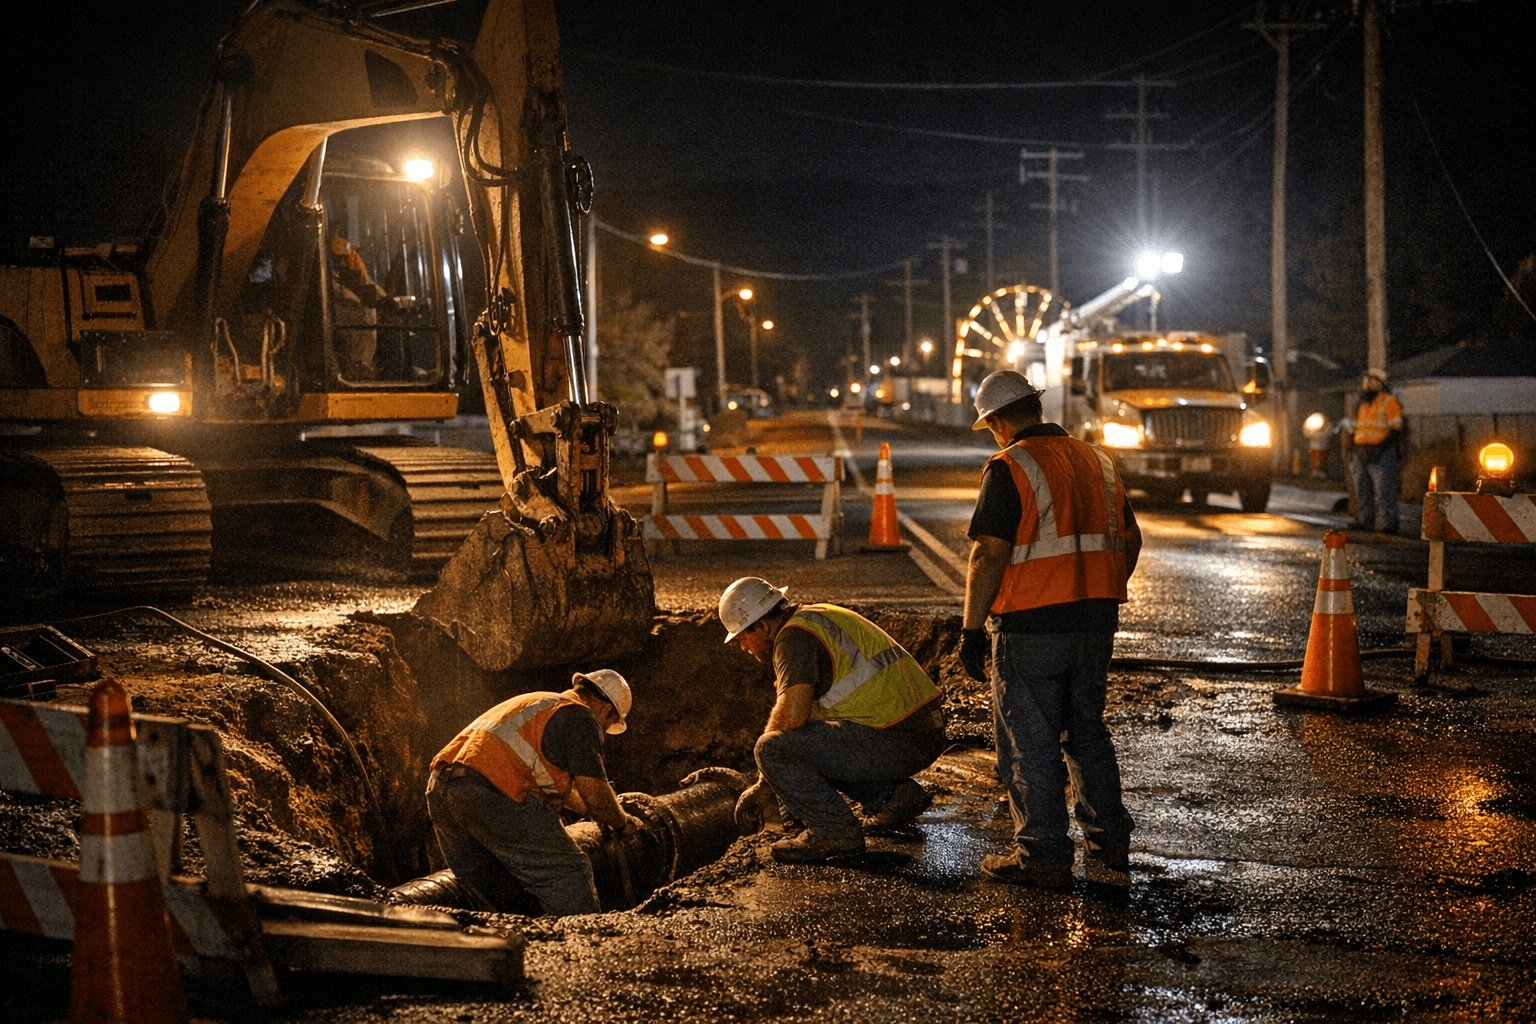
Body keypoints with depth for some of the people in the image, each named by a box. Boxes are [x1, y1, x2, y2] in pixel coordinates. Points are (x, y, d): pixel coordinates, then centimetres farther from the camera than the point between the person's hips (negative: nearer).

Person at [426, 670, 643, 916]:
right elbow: (592, 787, -2)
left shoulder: (538, 702, 33)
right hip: (491, 794, -9)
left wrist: (593, 810, 55)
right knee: (566, 873, -6)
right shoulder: (580, 716, 5)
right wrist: (621, 821, 16)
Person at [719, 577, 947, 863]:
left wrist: (763, 785, -6)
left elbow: (792, 714, -20)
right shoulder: (819, 617, 23)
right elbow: (811, 714, 30)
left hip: (892, 741, -10)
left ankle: (836, 832, -5)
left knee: (774, 749, -13)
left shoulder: (794, 637, -8)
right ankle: (895, 793, 17)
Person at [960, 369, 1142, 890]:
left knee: (1029, 744, 3)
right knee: (1088, 735, 18)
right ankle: (1111, 851, 20)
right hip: (1096, 626, 7)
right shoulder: (1097, 461, 10)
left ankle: (1043, 857, 8)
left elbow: (988, 556, -17)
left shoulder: (1009, 469, -12)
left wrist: (972, 628, -11)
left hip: (1030, 628, -7)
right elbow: (1129, 540, 15)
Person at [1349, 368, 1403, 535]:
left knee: (1383, 489, -10)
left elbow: (1396, 430, -10)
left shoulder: (1388, 402, -5)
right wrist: (1354, 450, 19)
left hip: (1380, 454, -8)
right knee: (1362, 489, 8)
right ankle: (1366, 522, 13)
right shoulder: (1364, 404, 19)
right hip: (1361, 453, 8)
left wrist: (1381, 447, -19)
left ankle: (1389, 524, -8)